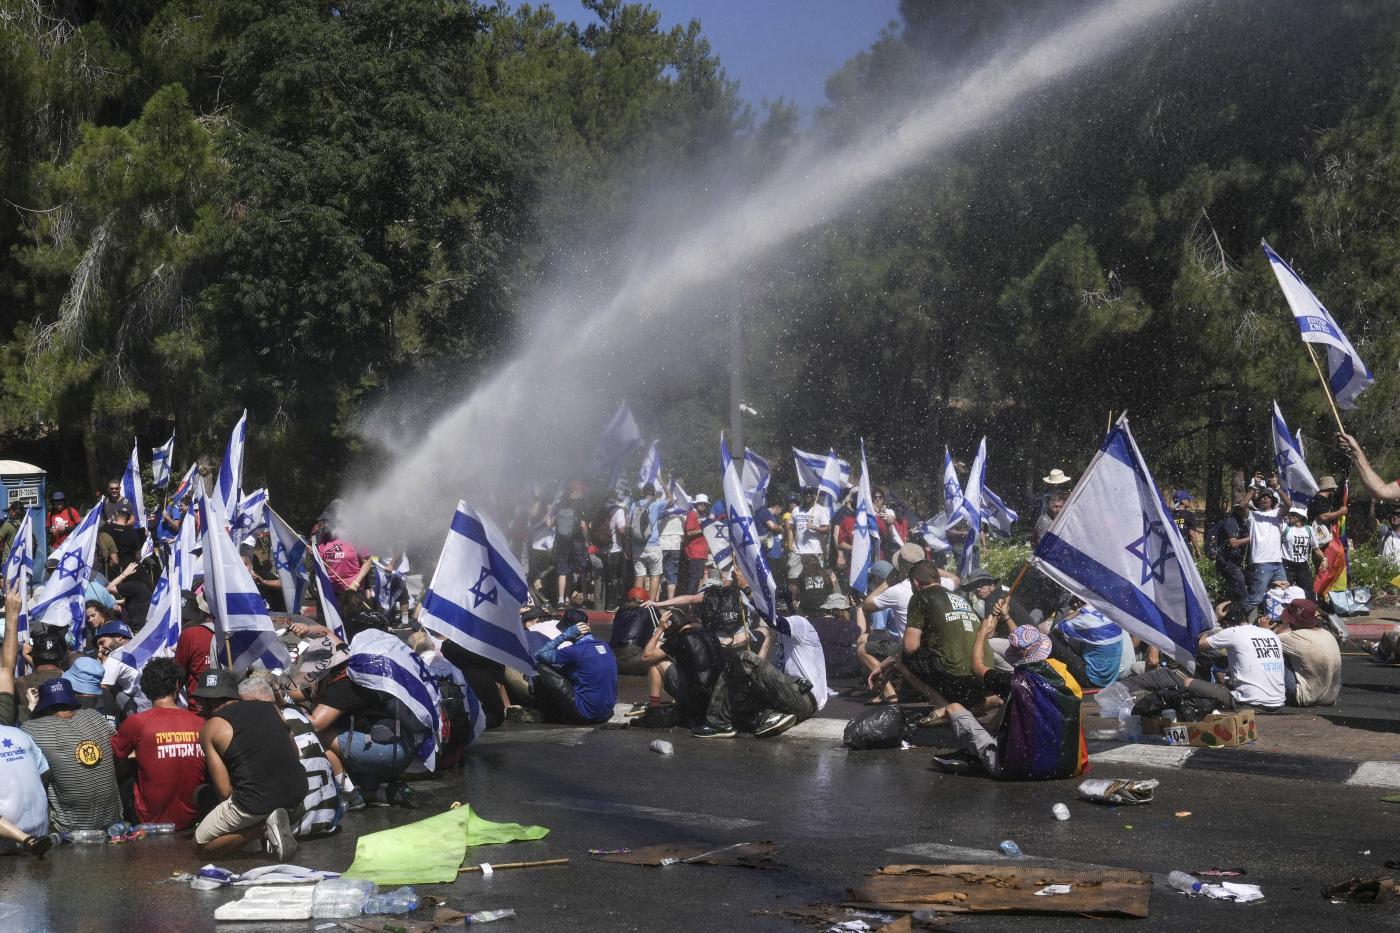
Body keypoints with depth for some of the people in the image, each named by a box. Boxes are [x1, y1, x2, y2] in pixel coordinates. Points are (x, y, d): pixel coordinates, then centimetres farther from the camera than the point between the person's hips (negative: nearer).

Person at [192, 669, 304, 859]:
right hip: (296, 793, 6)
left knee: (200, 845, 20)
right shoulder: (269, 708, 14)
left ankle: (264, 826, -2)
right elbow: (295, 755, 18)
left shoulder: (210, 728, 2)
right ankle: (269, 820, 8)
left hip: (256, 801, -6)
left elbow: (225, 791, -2)